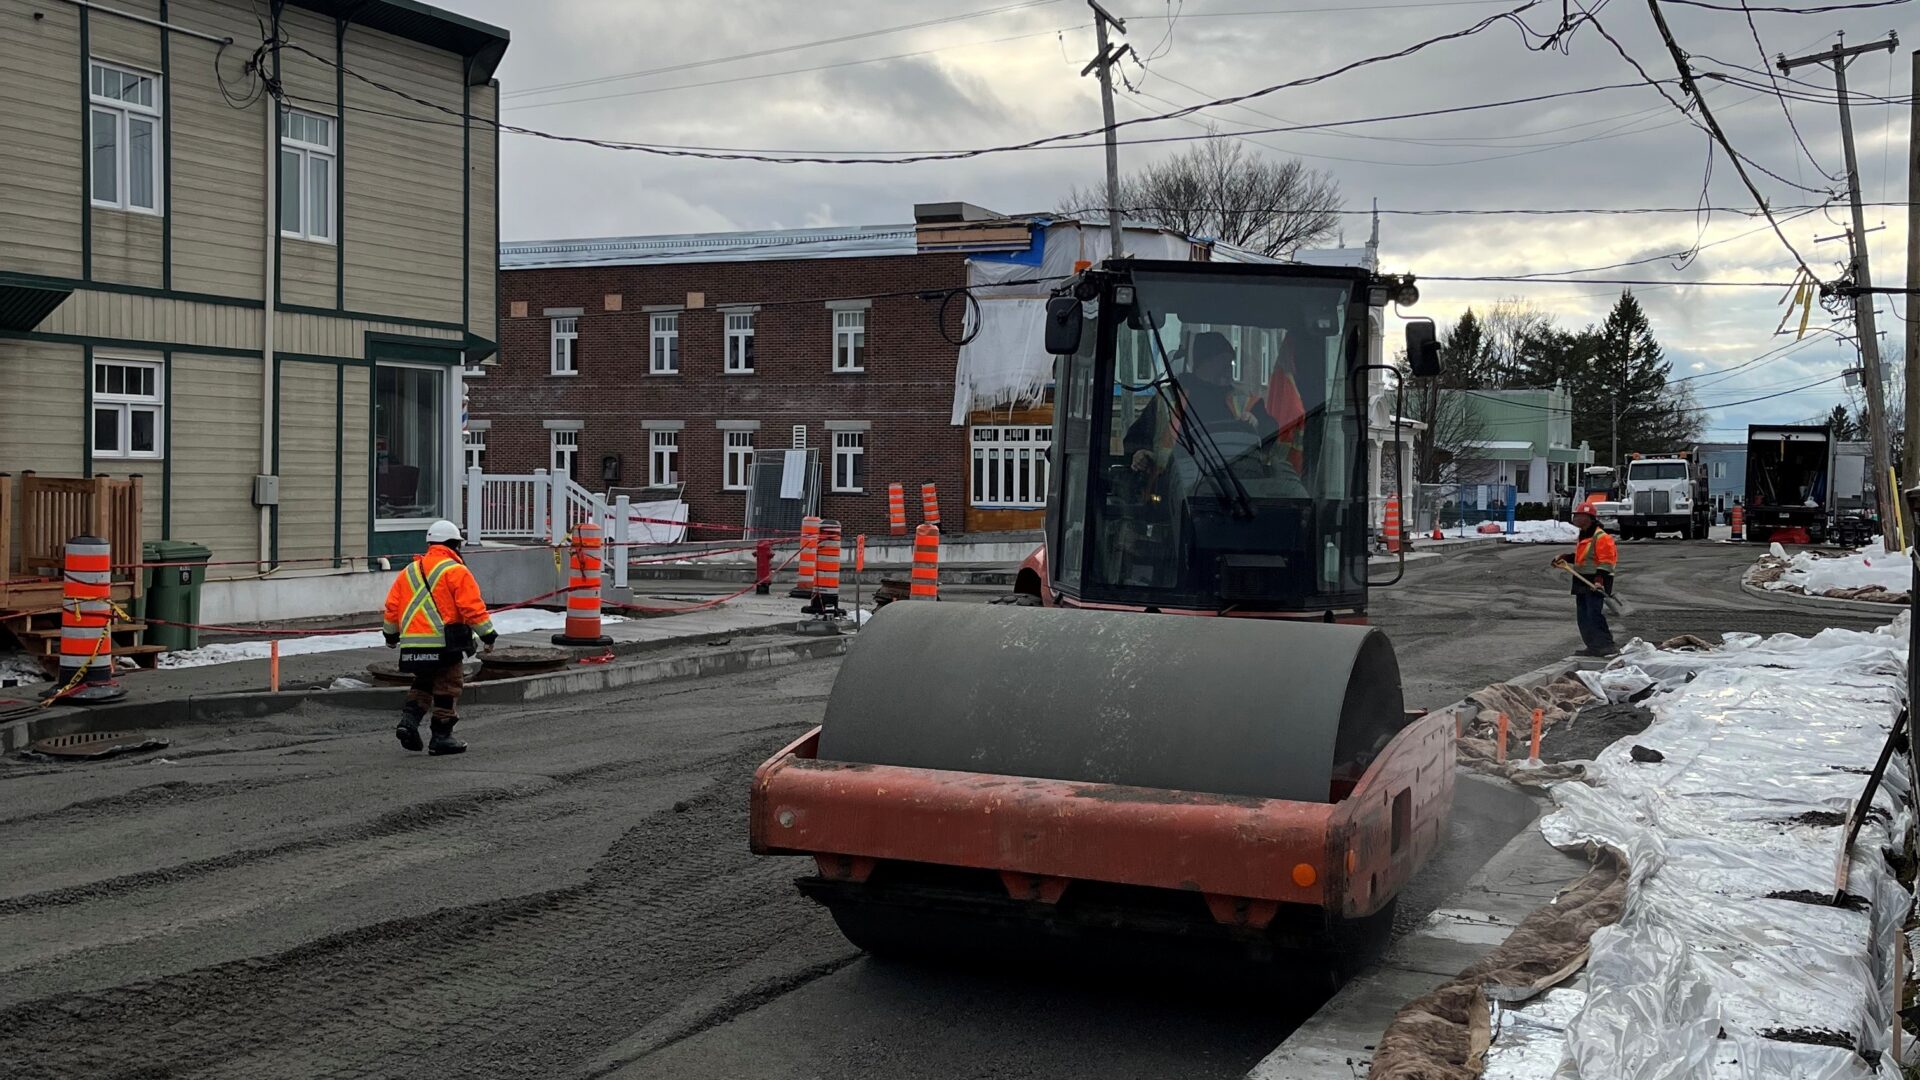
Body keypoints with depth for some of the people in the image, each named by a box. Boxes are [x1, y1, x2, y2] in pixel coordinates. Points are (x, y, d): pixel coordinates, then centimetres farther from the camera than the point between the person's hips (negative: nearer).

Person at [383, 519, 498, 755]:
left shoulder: (409, 571, 13)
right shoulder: (456, 571, -7)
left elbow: (392, 605, 16)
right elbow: (472, 607, -12)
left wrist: (391, 634, 29)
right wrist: (488, 635, -4)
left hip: (412, 642, 6)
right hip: (444, 642, -6)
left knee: (422, 683, 22)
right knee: (446, 688, 4)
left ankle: (409, 719, 5)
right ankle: (441, 737, 6)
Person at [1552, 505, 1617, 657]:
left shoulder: (1601, 537, -13)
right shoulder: (1583, 536, 18)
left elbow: (1607, 561, -19)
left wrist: (1600, 578, -27)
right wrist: (1563, 558, 21)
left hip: (1595, 583, -10)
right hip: (1582, 582, 10)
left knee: (1594, 614, -16)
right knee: (1582, 617, 9)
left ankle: (1606, 646, -15)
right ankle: (1593, 646, 13)